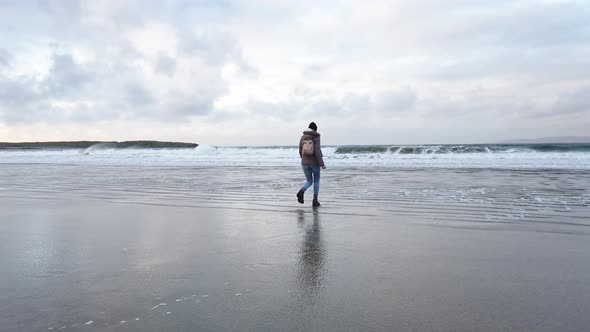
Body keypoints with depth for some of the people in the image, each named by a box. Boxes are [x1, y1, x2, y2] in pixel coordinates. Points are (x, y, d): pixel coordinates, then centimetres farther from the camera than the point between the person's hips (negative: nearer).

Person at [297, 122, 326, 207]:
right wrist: (322, 164, -18)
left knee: (309, 181, 16)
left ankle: (301, 191, -16)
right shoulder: (316, 137, -7)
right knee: (316, 180, 17)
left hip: (305, 163, 3)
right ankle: (315, 200, 11)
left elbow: (300, 151, 10)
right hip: (315, 162, -3)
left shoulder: (303, 137, 5)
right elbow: (317, 151, -18)